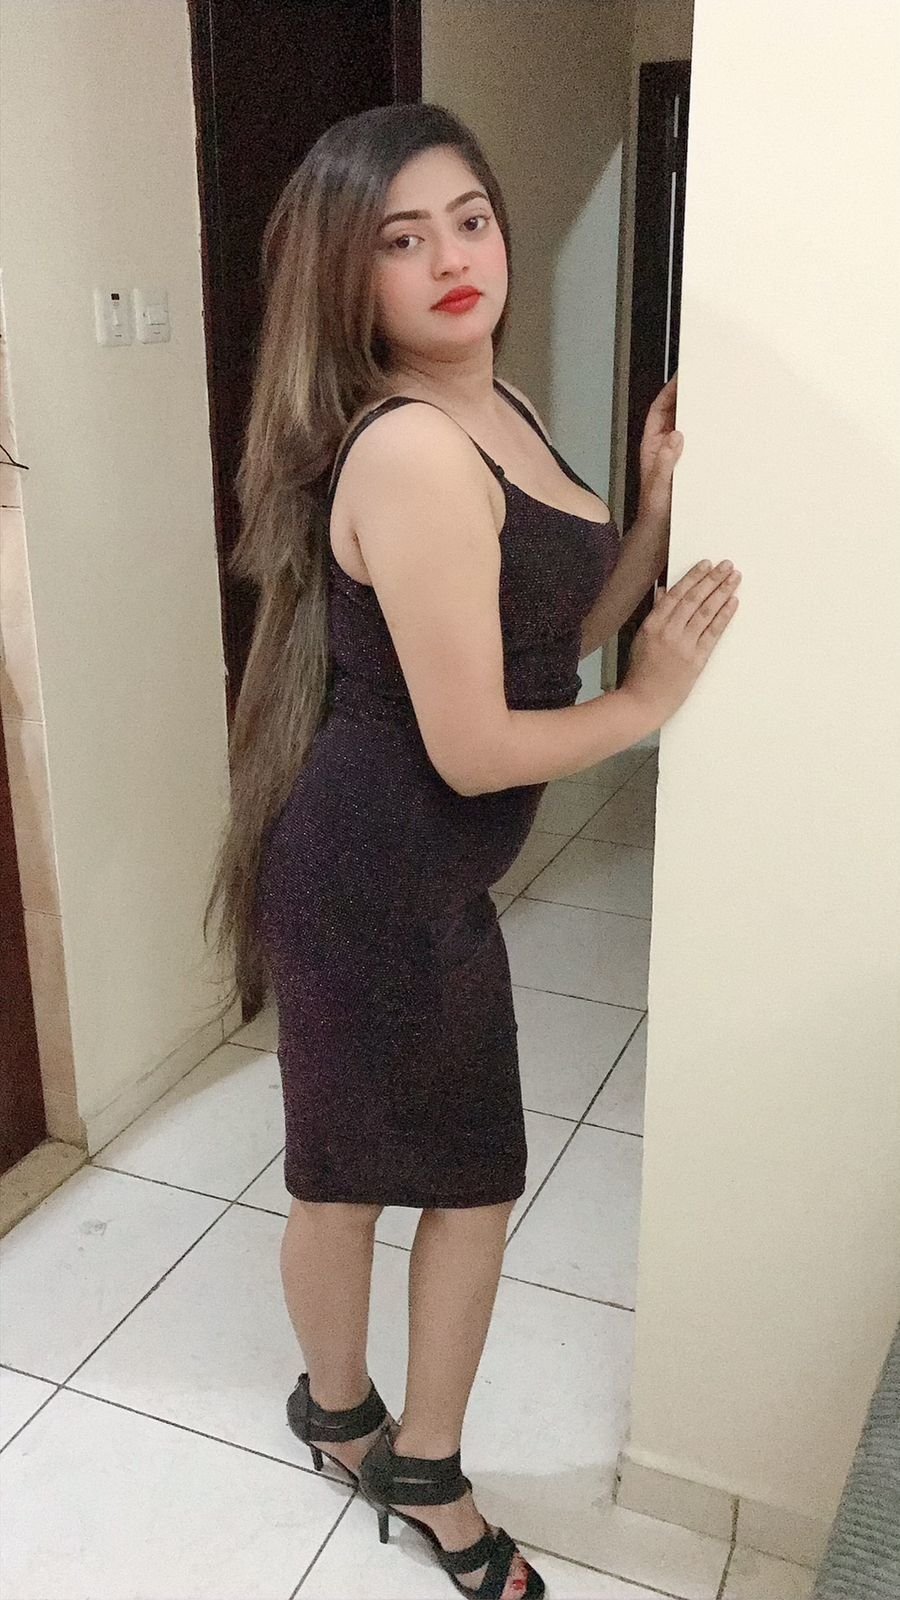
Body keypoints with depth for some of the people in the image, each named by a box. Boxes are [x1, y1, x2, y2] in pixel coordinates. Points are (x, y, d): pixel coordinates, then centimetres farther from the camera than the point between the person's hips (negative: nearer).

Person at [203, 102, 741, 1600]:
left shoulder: (496, 408, 6)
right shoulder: (412, 454, -25)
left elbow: (565, 627, 12)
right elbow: (474, 748, -25)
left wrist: (659, 506, -1)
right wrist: (649, 701, -10)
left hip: (432, 876, 9)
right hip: (369, 874, -9)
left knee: (476, 1172, 18)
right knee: (348, 1167, 17)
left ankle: (422, 1465, 41)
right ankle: (341, 1409, 48)